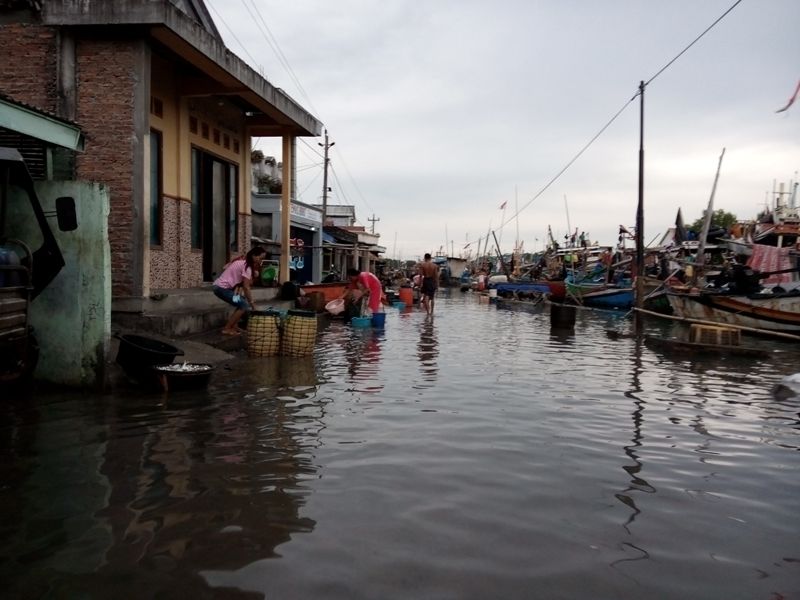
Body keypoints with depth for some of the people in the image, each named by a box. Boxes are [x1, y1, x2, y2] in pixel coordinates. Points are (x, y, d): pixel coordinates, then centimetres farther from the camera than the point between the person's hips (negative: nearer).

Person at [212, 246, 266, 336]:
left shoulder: (242, 261, 13)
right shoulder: (247, 266, -16)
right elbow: (246, 287, -17)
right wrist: (251, 302, -9)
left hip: (222, 287, 10)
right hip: (221, 288, -10)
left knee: (243, 303, 13)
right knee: (244, 305, -11)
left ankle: (233, 326, 16)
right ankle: (227, 329, -7)